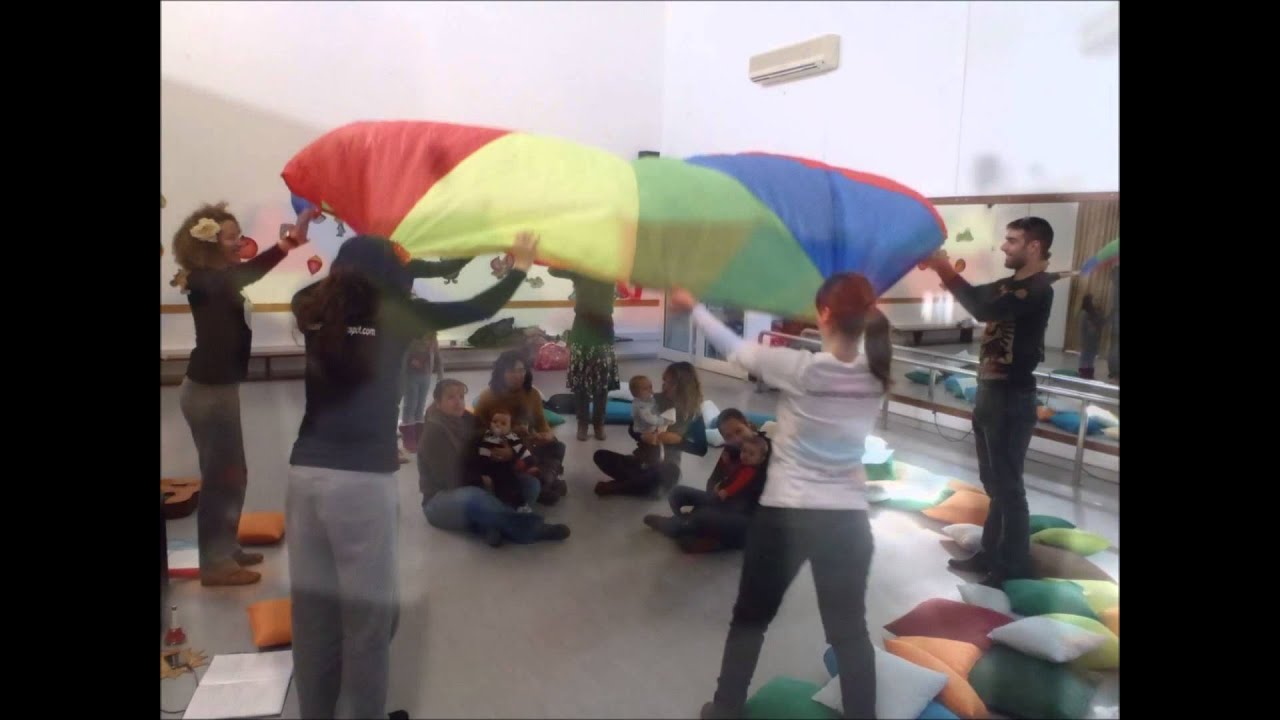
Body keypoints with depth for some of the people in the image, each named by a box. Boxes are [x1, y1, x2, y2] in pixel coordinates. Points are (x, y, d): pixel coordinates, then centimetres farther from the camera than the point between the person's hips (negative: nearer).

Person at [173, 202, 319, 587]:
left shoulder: (218, 279, 12)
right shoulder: (205, 279, -18)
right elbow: (243, 276, -38)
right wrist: (290, 240, -48)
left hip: (218, 388, 9)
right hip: (208, 391, -9)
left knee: (229, 474, 15)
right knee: (222, 476, -3)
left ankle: (225, 550, 27)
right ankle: (215, 563, 6)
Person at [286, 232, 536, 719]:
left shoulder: (310, 309, 9)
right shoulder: (392, 315, -1)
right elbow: (480, 309, 6)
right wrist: (520, 267, 22)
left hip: (305, 474, 5)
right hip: (364, 481, -5)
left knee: (312, 614, 13)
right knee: (368, 616, 5)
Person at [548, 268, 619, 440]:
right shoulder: (578, 268, 1)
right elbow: (552, 270, -11)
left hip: (603, 332, 0)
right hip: (582, 331, 0)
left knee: (602, 383, 1)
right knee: (580, 383, 0)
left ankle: (599, 423, 15)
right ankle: (582, 424, 12)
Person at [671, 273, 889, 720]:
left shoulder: (799, 368, -18)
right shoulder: (875, 376, -6)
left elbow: (735, 350, -5)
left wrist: (693, 306, 8)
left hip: (786, 516, -3)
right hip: (849, 518, 3)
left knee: (750, 619, 17)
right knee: (850, 630, 15)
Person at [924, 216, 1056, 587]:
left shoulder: (1038, 289, -17)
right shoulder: (1008, 285, 12)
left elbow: (984, 310, -28)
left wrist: (944, 269, -23)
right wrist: (942, 269, -4)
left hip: (1012, 398, -9)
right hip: (989, 392, 9)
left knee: (1008, 485, 0)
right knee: (993, 482, 17)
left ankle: (1015, 568, 13)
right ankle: (991, 554, 29)